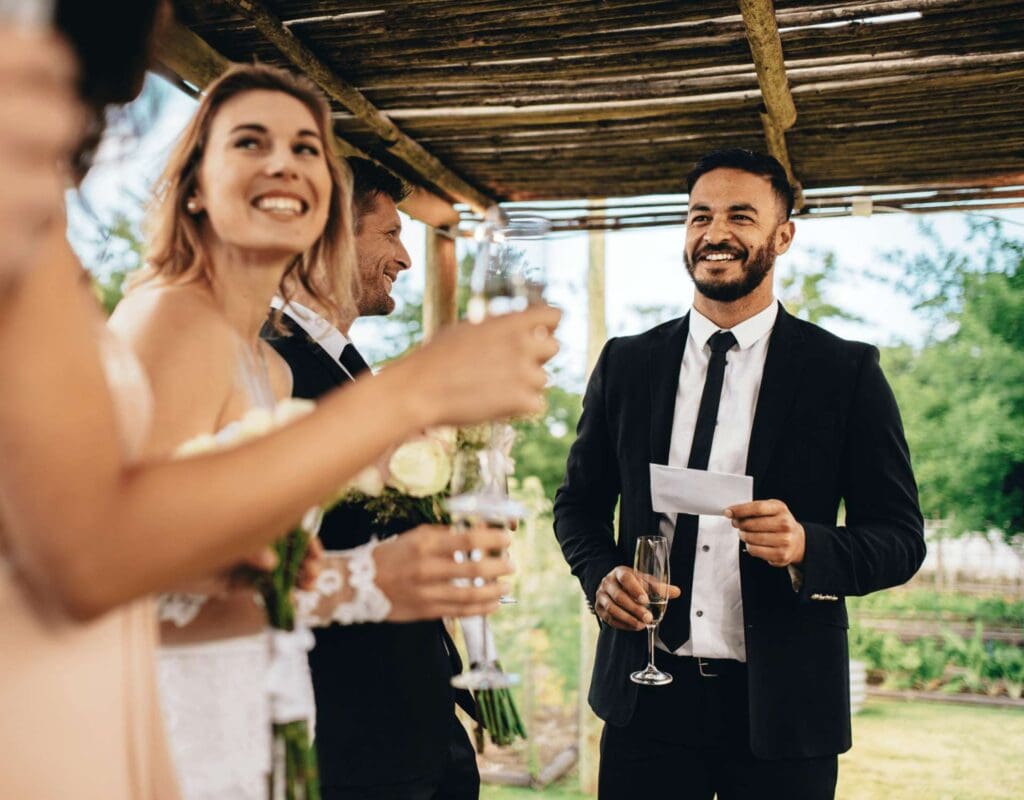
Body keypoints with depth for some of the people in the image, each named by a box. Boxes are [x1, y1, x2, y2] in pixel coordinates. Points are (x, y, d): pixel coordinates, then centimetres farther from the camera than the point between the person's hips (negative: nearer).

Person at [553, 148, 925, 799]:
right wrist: (600, 573, -6)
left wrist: (807, 547, -21)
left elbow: (901, 537, -3)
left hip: (782, 704, -1)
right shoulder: (626, 363, 5)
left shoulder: (847, 372, -3)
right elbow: (579, 503, 14)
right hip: (647, 697, 2)